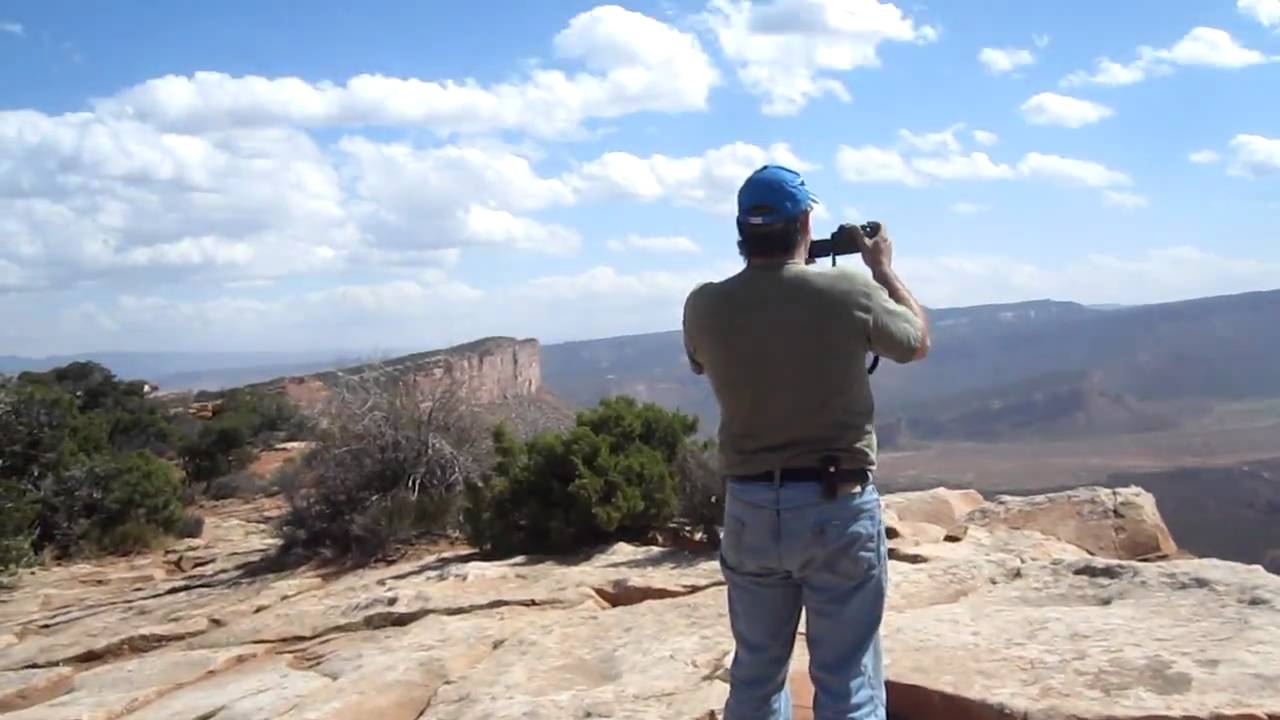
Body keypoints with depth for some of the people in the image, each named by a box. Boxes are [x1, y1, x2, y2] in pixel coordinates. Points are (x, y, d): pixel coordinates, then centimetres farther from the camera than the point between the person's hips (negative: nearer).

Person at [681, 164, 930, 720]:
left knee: (755, 674, 18)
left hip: (749, 508, 3)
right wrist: (884, 269, 21)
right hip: (839, 507, -3)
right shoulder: (851, 293, -12)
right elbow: (918, 343, 8)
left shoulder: (704, 306, -5)